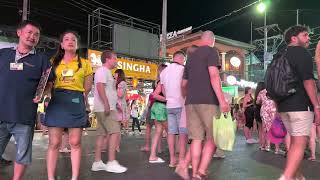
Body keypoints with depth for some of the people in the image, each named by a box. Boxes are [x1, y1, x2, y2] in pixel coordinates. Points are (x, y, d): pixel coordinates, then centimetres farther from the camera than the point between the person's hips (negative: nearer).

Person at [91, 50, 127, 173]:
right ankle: (111, 163, -13)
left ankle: (97, 162, 11)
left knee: (102, 134, 8)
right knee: (115, 132, -14)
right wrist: (106, 104, -28)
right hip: (104, 108, -10)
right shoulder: (102, 70, -8)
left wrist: (115, 104, 28)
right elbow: (100, 87, -21)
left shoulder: (107, 72, 23)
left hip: (107, 108, 10)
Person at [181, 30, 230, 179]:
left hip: (191, 102, 6)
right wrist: (222, 100, -20)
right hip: (208, 101, -6)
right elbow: (213, 75, -14)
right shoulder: (211, 51, 2)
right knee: (212, 138, 2)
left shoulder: (191, 57, 22)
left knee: (197, 138, 6)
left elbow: (183, 84, 25)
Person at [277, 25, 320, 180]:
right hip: (301, 105, -8)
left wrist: (278, 106, 23)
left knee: (294, 142, 17)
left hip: (284, 105, 8)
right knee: (300, 144, -7)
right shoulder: (302, 53, -6)